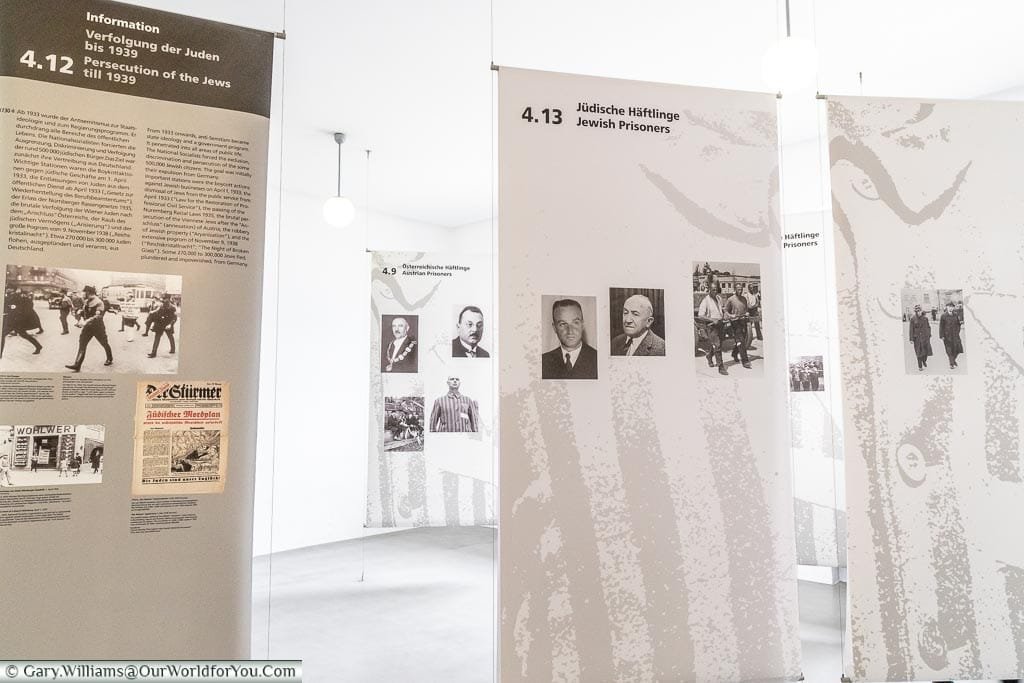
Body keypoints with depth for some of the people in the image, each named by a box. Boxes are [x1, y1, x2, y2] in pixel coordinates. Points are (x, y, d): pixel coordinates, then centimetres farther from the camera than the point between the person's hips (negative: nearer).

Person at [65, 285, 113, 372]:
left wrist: (87, 321, -35)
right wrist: (82, 319, 3)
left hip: (97, 327, -7)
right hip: (87, 327, 7)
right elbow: (84, 312, 22)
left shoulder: (98, 302, -17)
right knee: (82, 345, -2)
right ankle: (77, 365, -5)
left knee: (104, 344, 11)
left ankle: (110, 359, 33)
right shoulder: (86, 302, 7)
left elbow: (98, 316, -27)